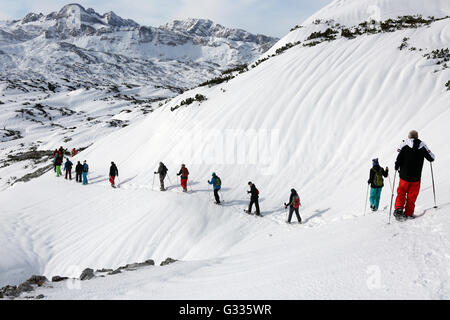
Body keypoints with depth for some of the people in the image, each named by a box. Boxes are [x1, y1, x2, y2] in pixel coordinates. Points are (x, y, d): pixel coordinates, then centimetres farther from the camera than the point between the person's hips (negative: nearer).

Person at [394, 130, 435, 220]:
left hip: (404, 175, -1)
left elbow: (399, 159, -11)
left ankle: (398, 209, -4)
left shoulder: (404, 144, -8)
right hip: (416, 176, 1)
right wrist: (429, 152, 28)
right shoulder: (422, 146, -2)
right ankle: (408, 213, 11)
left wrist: (397, 167, 7)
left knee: (401, 193, 13)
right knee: (412, 195, 10)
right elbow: (432, 158, 7)